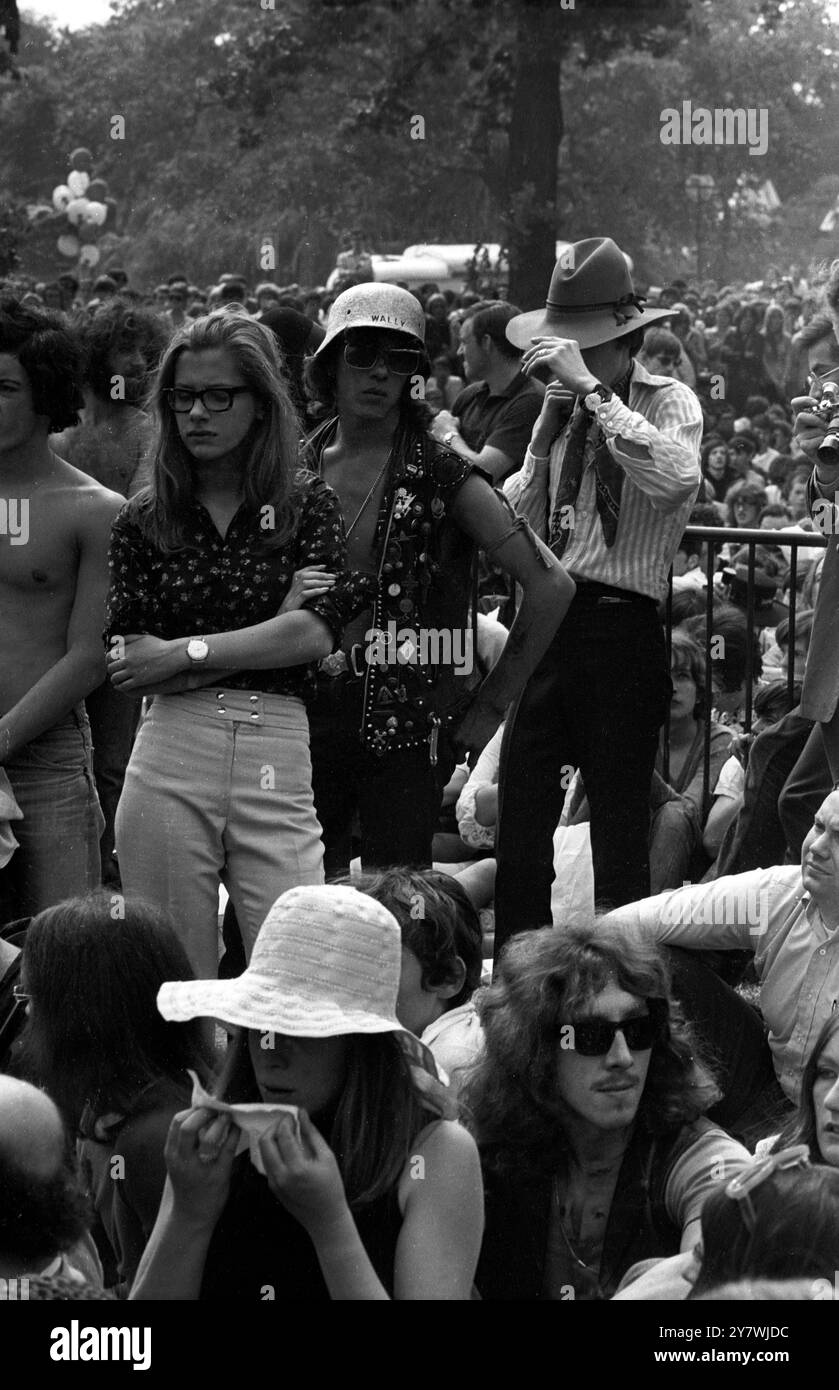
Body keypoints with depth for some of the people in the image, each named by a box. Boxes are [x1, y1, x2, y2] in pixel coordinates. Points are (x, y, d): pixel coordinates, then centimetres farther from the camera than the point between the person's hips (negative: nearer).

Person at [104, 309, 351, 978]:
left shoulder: (308, 504, 7)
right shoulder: (144, 518, 10)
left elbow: (319, 633, -6)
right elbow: (124, 662, 2)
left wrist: (183, 654, -5)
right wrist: (268, 639, -5)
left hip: (279, 755, -1)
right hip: (171, 753, 1)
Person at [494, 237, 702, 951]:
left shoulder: (670, 402, -3)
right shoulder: (564, 408, 13)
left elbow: (675, 479, -27)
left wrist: (593, 387, -22)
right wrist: (547, 437, -1)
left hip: (622, 631, -5)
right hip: (546, 620, 5)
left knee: (620, 835, 2)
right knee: (520, 831, 5)